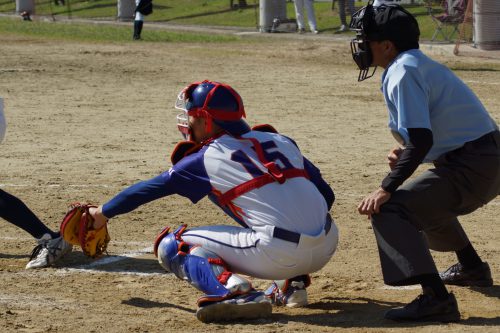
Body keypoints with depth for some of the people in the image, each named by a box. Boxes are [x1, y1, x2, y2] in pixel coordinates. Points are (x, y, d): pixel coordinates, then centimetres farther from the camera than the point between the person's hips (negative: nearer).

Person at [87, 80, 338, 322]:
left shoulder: (207, 158, 7)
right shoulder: (280, 142, 18)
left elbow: (149, 189, 17)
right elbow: (326, 195, 19)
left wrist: (103, 213, 31)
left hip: (277, 254, -5)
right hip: (327, 249, 5)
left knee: (172, 246, 8)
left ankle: (231, 290, -16)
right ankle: (292, 284, 21)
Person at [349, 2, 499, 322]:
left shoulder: (402, 72, -14)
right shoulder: (419, 64, 17)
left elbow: (421, 140, -23)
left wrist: (386, 189, -22)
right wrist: (407, 149, 7)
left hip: (472, 169, -10)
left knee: (388, 209, -19)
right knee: (424, 201, 36)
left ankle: (435, 296, -33)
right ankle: (472, 268, 47)